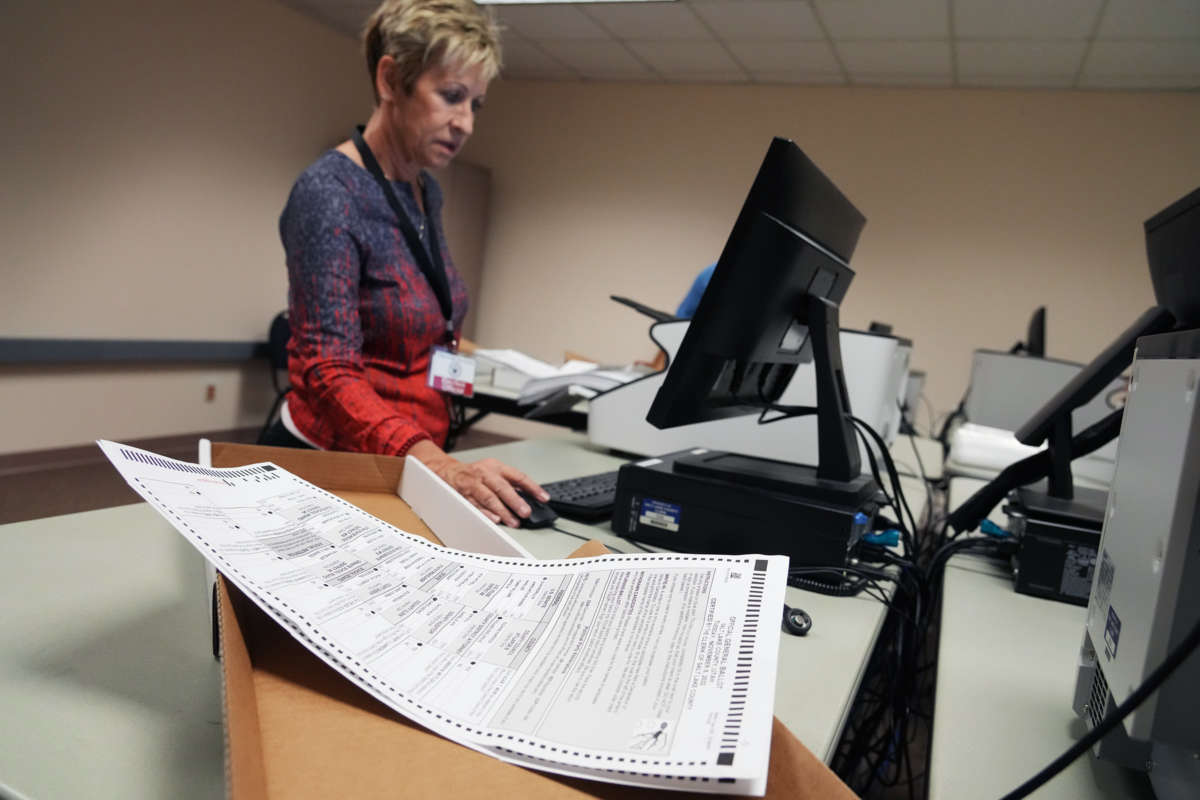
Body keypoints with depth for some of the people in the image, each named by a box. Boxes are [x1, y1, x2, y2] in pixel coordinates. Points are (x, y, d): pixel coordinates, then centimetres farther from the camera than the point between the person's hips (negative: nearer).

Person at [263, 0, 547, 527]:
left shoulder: (426, 191, 5)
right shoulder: (328, 194, -20)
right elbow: (328, 371, -28)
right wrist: (439, 466, -41)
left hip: (405, 464, 7)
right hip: (334, 465, -7)